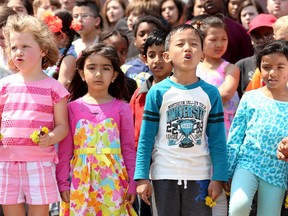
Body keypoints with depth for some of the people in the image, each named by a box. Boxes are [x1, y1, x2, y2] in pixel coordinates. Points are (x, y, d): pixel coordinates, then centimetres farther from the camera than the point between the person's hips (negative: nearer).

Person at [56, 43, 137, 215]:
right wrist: (63, 183, 0)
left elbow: (129, 150, 5)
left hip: (113, 181, 0)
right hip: (81, 180, 0)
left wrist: (132, 185, 3)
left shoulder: (122, 108, 3)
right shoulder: (73, 108, 3)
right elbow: (65, 150, 4)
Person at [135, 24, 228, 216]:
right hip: (164, 175, -1)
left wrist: (218, 178, -3)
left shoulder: (211, 93, -1)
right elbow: (146, 138, -2)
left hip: (200, 175, 1)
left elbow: (217, 139, 2)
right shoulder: (158, 92, -5)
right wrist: (142, 177, -7)